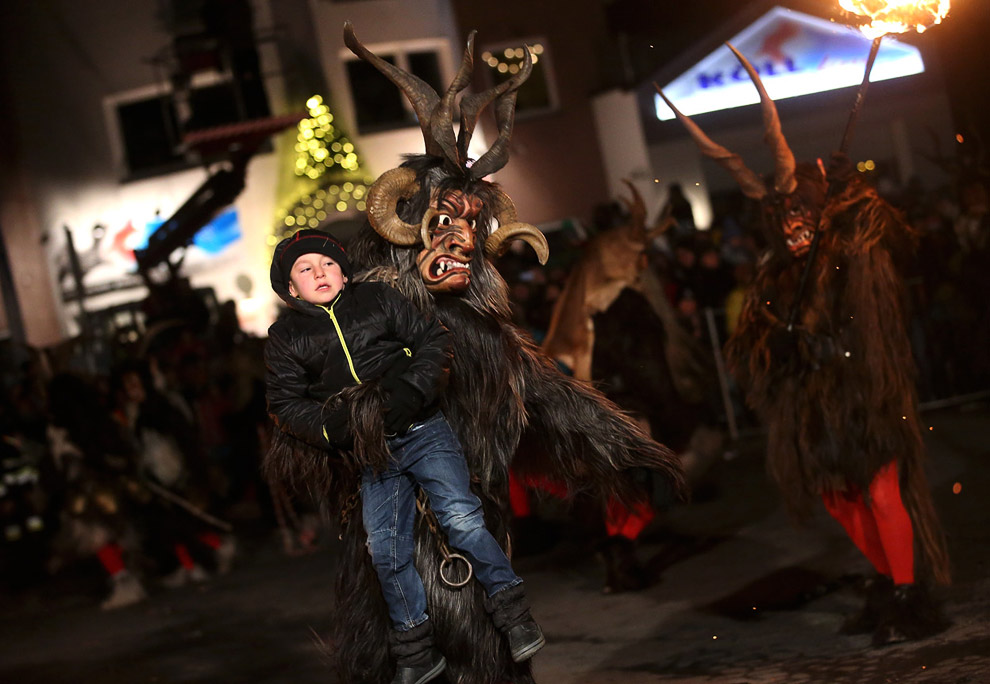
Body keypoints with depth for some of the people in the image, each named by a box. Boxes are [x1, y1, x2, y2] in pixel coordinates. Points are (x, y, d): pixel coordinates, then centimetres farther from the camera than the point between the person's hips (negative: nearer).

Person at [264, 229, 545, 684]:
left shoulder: (378, 299, 6)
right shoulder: (284, 339, 7)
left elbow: (432, 339, 4)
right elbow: (286, 405, 4)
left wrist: (413, 388, -13)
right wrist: (335, 425, -13)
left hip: (424, 432, -2)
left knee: (460, 519, -15)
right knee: (386, 551, -2)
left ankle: (513, 614, 0)